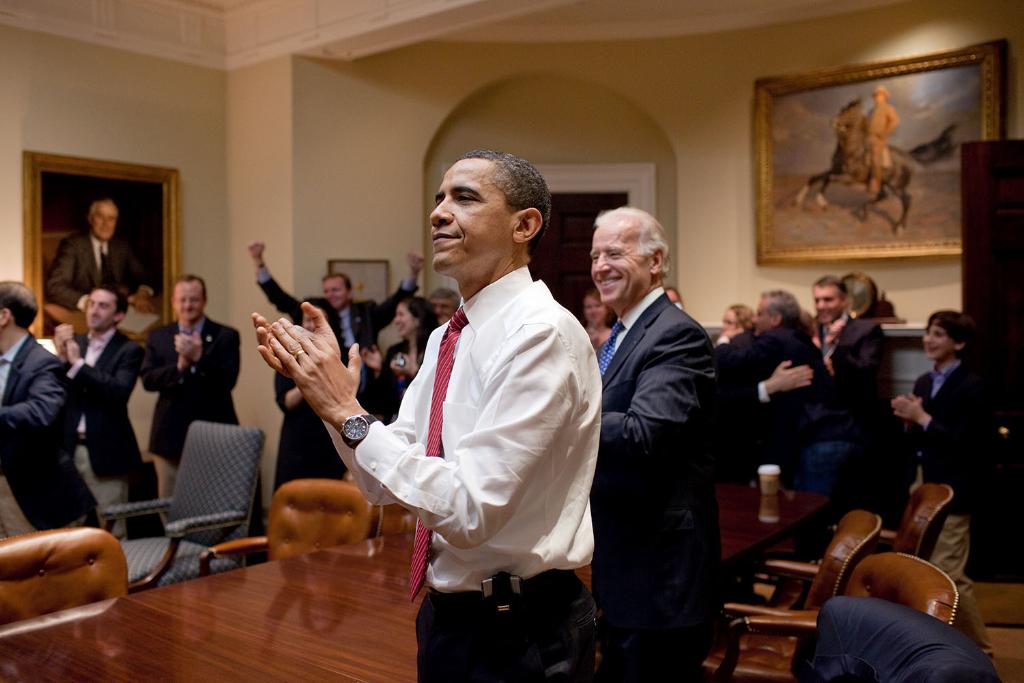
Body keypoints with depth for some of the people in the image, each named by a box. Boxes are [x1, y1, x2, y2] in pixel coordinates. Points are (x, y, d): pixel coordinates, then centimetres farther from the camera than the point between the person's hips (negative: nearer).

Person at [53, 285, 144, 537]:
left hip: (106, 451, -4)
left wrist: (78, 364, -21)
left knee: (111, 531, 2)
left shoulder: (129, 350, -4)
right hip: (70, 448, 5)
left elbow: (120, 391, -20)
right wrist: (61, 356, -10)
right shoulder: (74, 343, 11)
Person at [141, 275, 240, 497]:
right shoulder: (157, 337, 9)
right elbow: (147, 380, -2)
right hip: (171, 437, 3)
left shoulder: (226, 336, 1)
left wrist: (198, 357, -23)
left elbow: (228, 380, -10)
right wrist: (179, 365, -18)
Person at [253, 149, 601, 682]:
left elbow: (472, 509, -26)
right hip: (444, 615, 8)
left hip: (519, 639, -7)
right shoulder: (445, 339, 5)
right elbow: (384, 486, 6)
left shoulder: (544, 334, -21)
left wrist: (350, 414, -22)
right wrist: (328, 390, -7)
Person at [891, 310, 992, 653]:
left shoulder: (972, 386, -12)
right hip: (921, 484, 8)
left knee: (948, 573, -4)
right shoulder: (924, 382, 11)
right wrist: (910, 421, -5)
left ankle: (978, 648, 14)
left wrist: (922, 418, -19)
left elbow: (966, 444, -20)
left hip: (950, 490, -8)